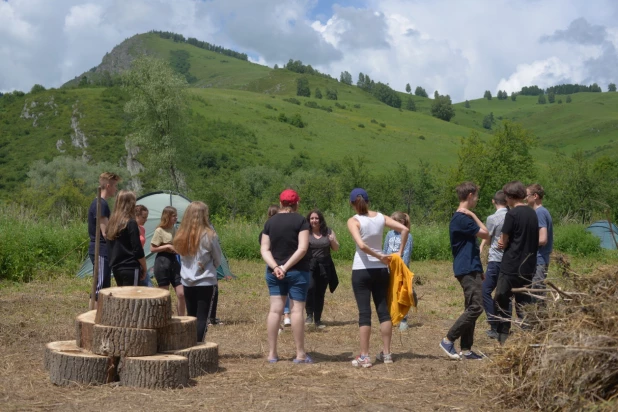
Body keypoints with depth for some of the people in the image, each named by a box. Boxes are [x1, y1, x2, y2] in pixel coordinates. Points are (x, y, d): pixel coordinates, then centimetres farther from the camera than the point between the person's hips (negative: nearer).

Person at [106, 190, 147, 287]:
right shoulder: (131, 223, -14)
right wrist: (144, 268, -1)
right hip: (130, 268, -8)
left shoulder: (112, 222, 8)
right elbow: (137, 249, -13)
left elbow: (112, 246, 15)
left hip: (116, 267, 8)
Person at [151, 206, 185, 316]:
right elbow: (152, 249, -11)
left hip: (174, 261, 7)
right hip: (162, 262, -7)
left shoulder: (174, 229, 11)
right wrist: (168, 246, -17)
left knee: (181, 293, 3)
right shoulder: (160, 231, -10)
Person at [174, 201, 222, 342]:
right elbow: (217, 260, 1)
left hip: (187, 283, 5)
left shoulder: (181, 236, 0)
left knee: (191, 317, 15)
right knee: (203, 317, -1)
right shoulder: (209, 235, -12)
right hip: (206, 283, -5)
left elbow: (182, 258, 11)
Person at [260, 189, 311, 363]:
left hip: (274, 272, 4)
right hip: (297, 271, -4)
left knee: (275, 309, 5)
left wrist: (275, 267, -8)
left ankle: (272, 353, 8)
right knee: (297, 310, -1)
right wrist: (286, 267, -13)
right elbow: (302, 249, -15)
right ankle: (300, 354, 2)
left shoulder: (270, 222, 7)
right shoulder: (300, 221, -6)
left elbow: (264, 249, 2)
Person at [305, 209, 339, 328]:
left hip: (324, 266, 3)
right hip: (309, 266, -2)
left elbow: (336, 248, 11)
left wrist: (333, 241, -9)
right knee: (310, 288, -25)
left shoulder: (328, 231, 6)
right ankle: (309, 315, -10)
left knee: (320, 294, 7)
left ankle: (317, 320, 18)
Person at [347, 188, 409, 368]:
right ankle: (386, 353, 15)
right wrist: (400, 252, 4)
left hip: (361, 270, -4)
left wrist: (379, 256, -10)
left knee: (364, 312, -1)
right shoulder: (380, 217, 4)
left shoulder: (353, 221, -9)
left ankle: (364, 356, 1)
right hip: (380, 269, 4)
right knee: (383, 310, 11)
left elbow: (361, 245, -22)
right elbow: (404, 229, -2)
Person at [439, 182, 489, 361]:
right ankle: (448, 340, -6)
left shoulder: (463, 217, 18)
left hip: (471, 269, 10)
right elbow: (485, 233, -12)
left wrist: (480, 271, 23)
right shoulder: (462, 219, -15)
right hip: (467, 270, -10)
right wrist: (473, 215, -5)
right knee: (475, 307, -12)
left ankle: (466, 350, 11)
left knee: (471, 309, 9)